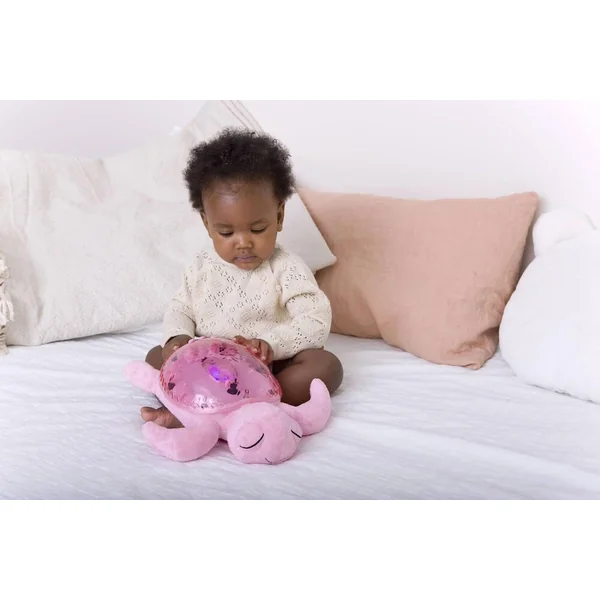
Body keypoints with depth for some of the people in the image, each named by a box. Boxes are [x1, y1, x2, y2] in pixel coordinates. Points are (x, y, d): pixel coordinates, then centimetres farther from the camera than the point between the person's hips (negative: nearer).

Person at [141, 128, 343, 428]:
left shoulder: (286, 269, -10)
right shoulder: (201, 268, 2)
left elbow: (316, 323, -16)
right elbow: (180, 309, 12)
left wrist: (272, 344, -33)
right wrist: (177, 337, -12)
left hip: (270, 371, -3)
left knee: (326, 364, -27)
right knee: (157, 356, -5)